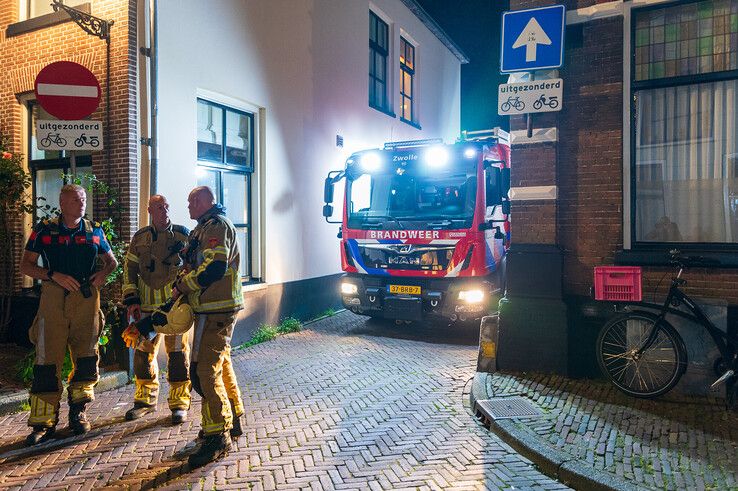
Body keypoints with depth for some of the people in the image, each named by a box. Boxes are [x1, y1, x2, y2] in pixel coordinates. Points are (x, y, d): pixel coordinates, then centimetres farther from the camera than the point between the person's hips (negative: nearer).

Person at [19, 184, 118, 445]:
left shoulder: (94, 231, 11)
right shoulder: (44, 229, 5)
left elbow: (111, 260, 21)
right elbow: (26, 265, 4)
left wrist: (104, 272, -1)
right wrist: (54, 275, -12)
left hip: (87, 299, 2)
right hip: (53, 297, -2)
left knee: (86, 357, 4)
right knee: (47, 359, -4)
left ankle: (78, 412, 20)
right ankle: (43, 422, 5)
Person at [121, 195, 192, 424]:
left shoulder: (183, 235, 2)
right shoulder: (140, 238, 10)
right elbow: (129, 269, 13)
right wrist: (132, 300, 5)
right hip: (147, 305, 3)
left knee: (178, 353, 0)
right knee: (144, 352, 10)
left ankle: (179, 404, 11)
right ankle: (145, 400, 27)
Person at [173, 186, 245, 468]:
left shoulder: (216, 225, -12)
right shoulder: (207, 226, 21)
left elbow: (214, 268, -25)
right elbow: (199, 265, 23)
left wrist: (182, 286, -14)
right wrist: (185, 287, 5)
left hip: (216, 310, -11)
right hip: (216, 307, 11)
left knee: (205, 369, -11)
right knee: (221, 364, 18)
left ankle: (218, 436, -5)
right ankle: (233, 420, 32)